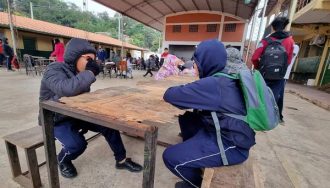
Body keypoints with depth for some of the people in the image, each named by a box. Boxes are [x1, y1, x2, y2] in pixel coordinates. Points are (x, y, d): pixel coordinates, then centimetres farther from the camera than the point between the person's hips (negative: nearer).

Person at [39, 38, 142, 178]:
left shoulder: (81, 73, 2)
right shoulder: (54, 71, -20)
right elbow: (67, 89, -44)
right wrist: (90, 72, -34)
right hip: (56, 120, -6)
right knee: (77, 144, -27)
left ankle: (121, 160, 6)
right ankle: (63, 160, 12)